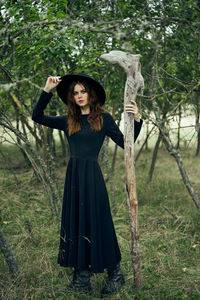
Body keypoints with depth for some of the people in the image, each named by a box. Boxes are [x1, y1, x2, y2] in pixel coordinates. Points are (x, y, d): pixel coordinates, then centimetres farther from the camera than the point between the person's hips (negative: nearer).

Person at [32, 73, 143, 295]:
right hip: (72, 176, 5)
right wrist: (47, 91, 6)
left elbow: (125, 143, -1)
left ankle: (115, 273, 16)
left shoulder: (103, 118, 2)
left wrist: (136, 120, -14)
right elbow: (37, 117, 13)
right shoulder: (68, 121, 11)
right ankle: (81, 278, 18)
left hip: (92, 177, -5)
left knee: (96, 223, -1)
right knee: (75, 223, 7)